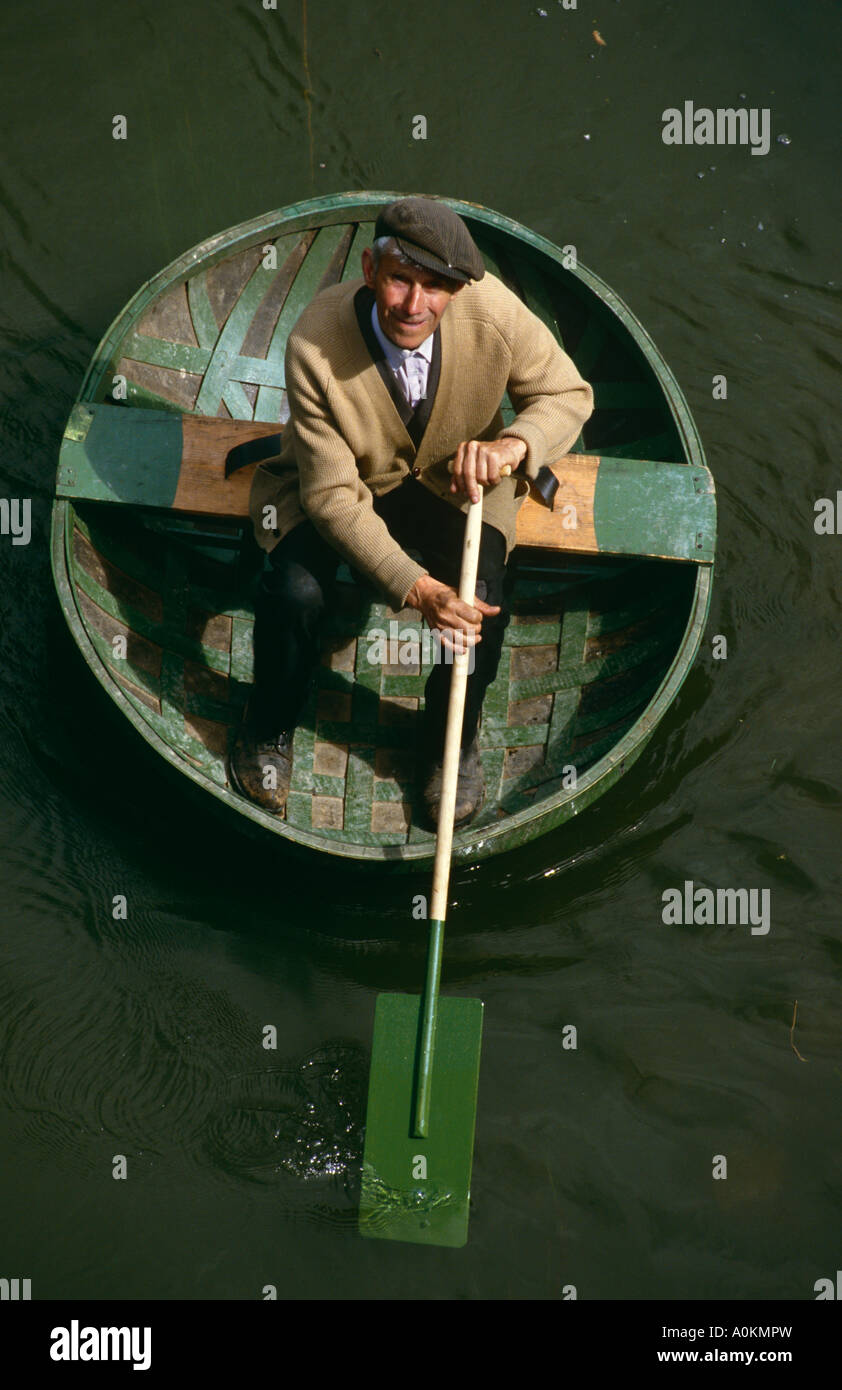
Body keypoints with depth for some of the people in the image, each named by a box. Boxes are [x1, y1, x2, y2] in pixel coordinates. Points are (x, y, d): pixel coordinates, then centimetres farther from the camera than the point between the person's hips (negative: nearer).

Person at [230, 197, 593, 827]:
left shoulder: (495, 310, -27)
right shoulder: (315, 345, -31)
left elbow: (569, 394, -10)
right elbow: (334, 495, -26)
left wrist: (513, 445, -34)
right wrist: (415, 588, -38)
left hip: (454, 478, 1)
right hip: (344, 479, -1)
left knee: (482, 601, -23)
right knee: (296, 592, -26)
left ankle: (454, 742, 10)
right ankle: (269, 730, 9)